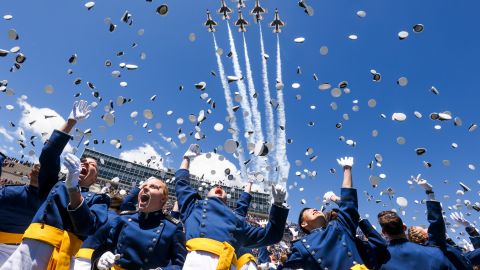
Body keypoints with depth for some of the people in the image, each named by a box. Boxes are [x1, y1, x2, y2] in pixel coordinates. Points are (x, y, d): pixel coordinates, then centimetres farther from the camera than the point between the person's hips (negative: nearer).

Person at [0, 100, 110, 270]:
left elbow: (87, 228, -4)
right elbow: (49, 154, 13)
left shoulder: (98, 199, 14)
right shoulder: (56, 186, 23)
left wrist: (73, 189, -16)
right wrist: (72, 121, 10)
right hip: (31, 247, 2)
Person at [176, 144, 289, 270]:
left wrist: (278, 203, 23)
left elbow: (271, 235, 31)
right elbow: (182, 182, 41)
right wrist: (187, 157, 53)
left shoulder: (237, 219, 33)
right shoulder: (195, 206, 32)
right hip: (197, 259, -1)